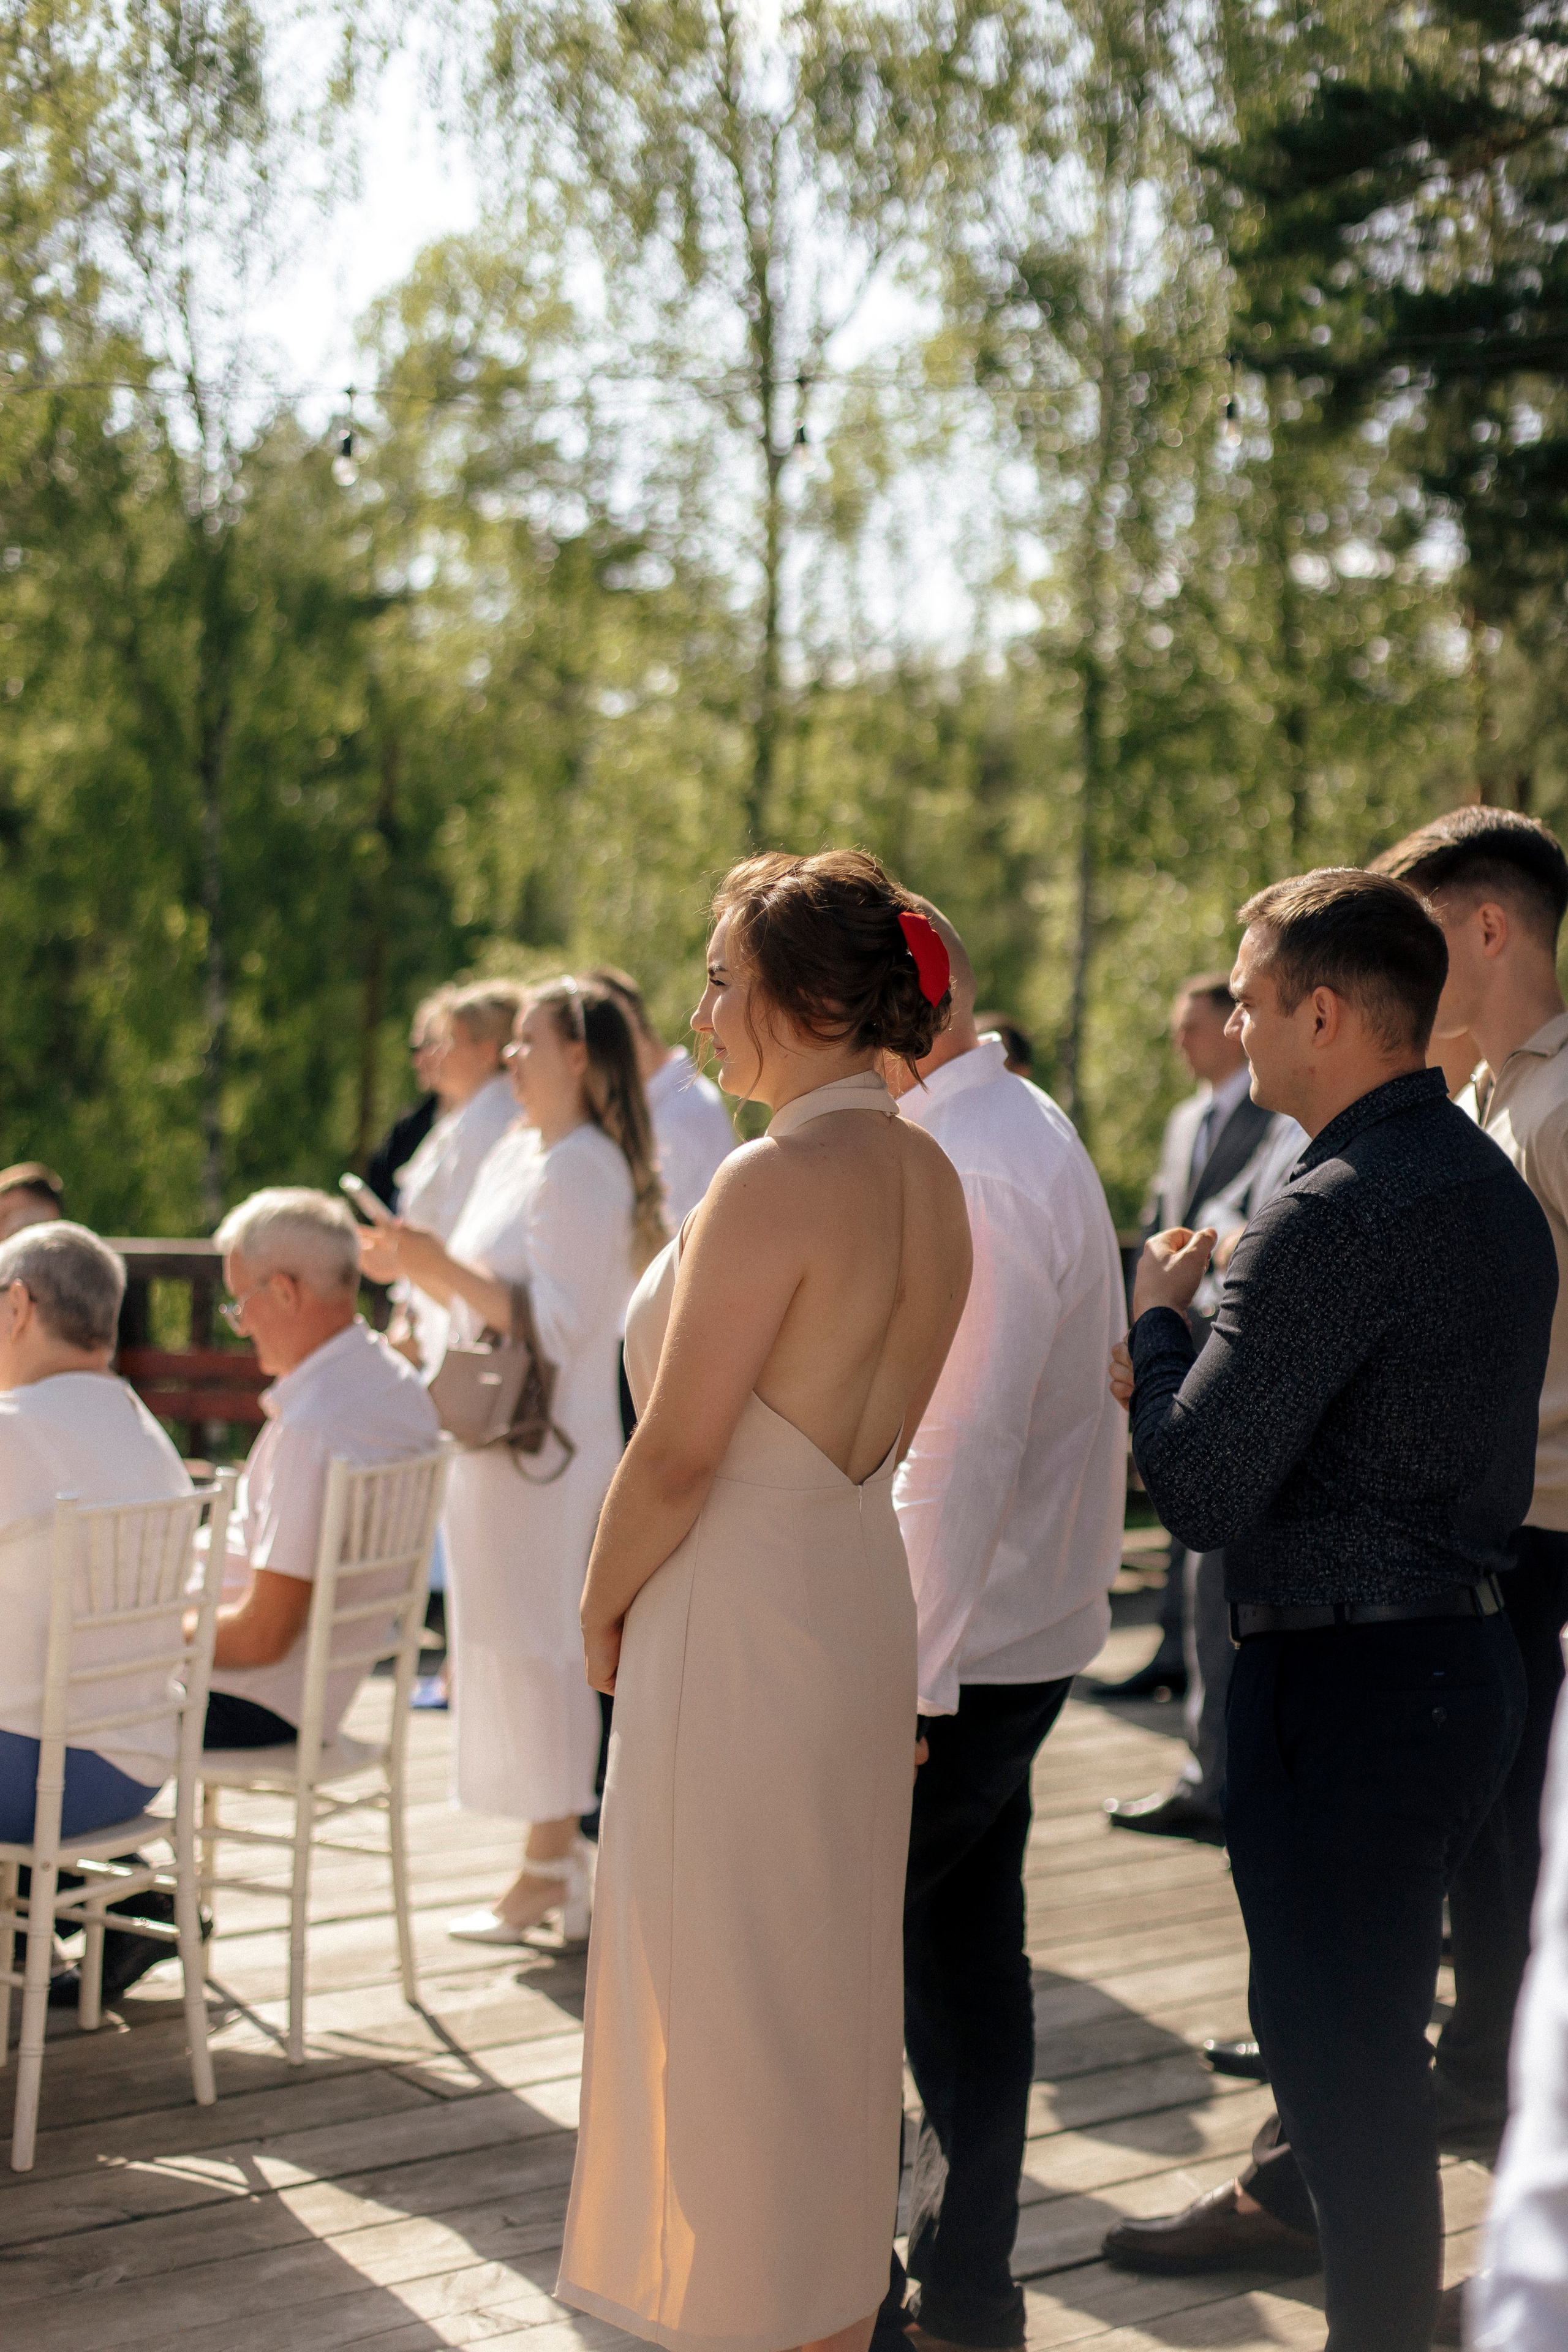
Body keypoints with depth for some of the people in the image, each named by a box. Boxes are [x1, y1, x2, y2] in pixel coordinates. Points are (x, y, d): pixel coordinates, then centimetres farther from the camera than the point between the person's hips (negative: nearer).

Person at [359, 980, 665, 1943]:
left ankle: (551, 1868, 2)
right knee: (522, 1643, 13)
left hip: (551, 1442, -10)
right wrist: (419, 1267, 5)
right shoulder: (519, 1155, 14)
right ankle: (560, 1851, 20)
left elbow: (559, 1322, -23)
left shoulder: (583, 1170, -16)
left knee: (538, 1645, -4)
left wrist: (444, 1265, -24)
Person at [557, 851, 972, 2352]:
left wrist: (601, 1605, -3)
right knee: (834, 1986, 17)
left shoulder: (775, 1184, -21)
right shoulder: (929, 1178, 5)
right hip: (860, 1595, 9)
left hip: (739, 1612, -9)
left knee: (725, 1997, 4)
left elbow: (677, 1454, -20)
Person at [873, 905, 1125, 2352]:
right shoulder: (1022, 1132, 12)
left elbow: (960, 1450, -25)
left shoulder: (967, 1174, -20)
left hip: (954, 1646, -10)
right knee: (965, 1950, 15)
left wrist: (900, 1684, -23)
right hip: (1022, 1631, 10)